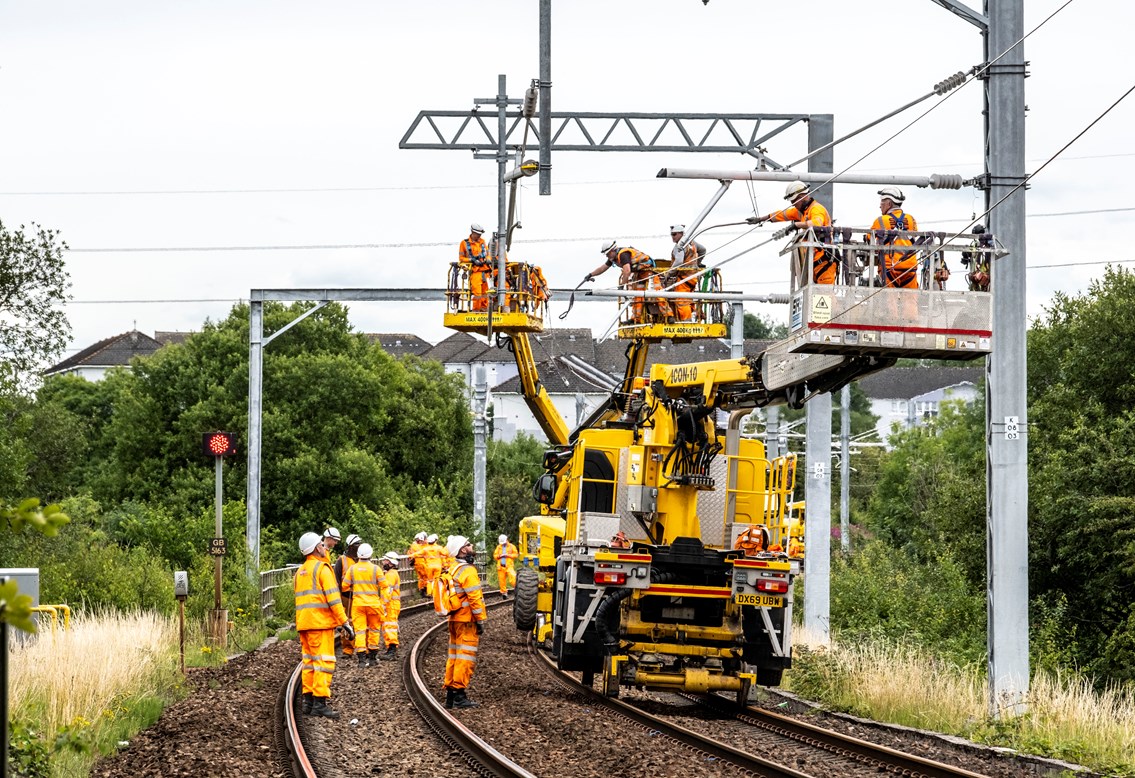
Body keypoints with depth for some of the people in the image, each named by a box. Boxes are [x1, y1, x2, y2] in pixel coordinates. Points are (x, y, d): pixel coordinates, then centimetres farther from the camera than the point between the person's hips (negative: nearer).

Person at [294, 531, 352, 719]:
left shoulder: (301, 571, 18)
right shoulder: (322, 568, -7)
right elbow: (333, 598, -14)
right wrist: (344, 621, -13)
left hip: (303, 623, 8)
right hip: (321, 622, -8)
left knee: (309, 661, 12)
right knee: (324, 662, -9)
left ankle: (308, 701, 12)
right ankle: (320, 702, -15)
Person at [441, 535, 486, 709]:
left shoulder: (452, 569, 13)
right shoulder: (468, 571, -16)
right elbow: (475, 598, -19)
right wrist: (480, 620, -14)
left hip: (454, 619, 9)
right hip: (467, 620, -9)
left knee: (454, 655, 14)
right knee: (466, 656, -6)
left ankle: (450, 694, 17)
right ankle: (459, 695, -8)